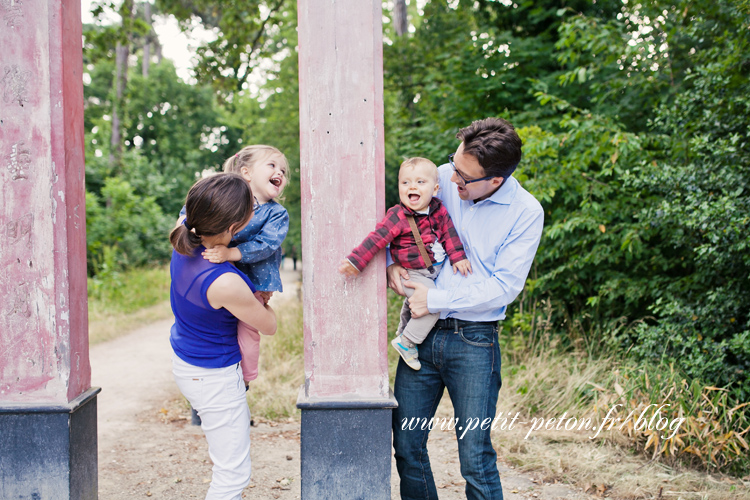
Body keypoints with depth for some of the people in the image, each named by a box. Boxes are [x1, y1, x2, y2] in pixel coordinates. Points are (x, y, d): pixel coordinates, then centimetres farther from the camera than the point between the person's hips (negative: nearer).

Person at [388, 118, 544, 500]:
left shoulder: (526, 213, -8)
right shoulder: (442, 178, 0)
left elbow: (503, 287, -12)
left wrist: (435, 300, -15)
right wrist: (390, 262, -3)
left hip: (473, 341, -3)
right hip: (422, 330, 4)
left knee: (475, 458, -1)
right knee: (406, 445, 9)